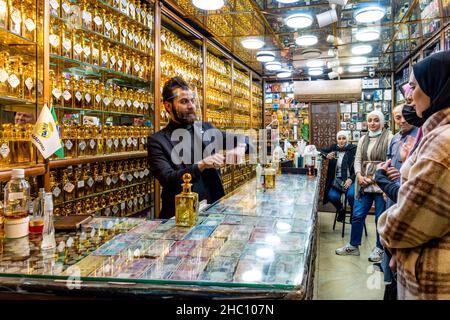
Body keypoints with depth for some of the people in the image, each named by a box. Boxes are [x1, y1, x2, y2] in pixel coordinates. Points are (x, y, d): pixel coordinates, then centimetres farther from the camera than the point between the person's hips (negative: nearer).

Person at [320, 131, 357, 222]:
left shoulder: (353, 149, -4)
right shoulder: (334, 147, 7)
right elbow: (321, 151, 19)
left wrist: (351, 179, -19)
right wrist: (326, 155, -4)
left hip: (350, 179, -3)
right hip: (337, 180, 3)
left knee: (351, 194, -32)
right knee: (332, 196, -24)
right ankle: (340, 210, 13)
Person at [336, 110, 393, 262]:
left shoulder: (388, 138, -6)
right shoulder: (363, 139, 14)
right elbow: (358, 160, 13)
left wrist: (374, 178, -15)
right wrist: (359, 175, -5)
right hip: (364, 185, 6)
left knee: (381, 218, 5)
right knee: (357, 215, 8)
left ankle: (380, 248, 22)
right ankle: (353, 246, 20)